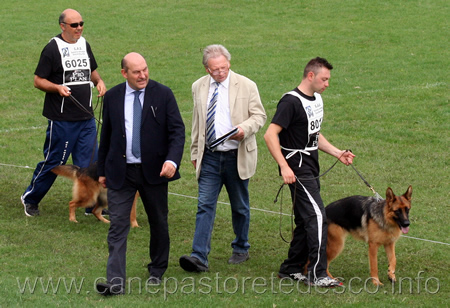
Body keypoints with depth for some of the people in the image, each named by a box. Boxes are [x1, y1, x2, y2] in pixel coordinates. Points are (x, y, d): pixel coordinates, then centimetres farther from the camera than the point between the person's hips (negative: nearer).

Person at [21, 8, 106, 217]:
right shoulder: (53, 48, -9)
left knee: (90, 162, 4)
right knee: (53, 161, 4)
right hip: (61, 119, -5)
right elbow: (38, 81, -7)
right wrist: (57, 87, -24)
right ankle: (30, 198, 22)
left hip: (86, 118, 5)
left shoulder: (84, 45, 10)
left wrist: (99, 81, 4)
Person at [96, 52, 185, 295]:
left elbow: (177, 130, -7)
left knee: (158, 223, 13)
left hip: (154, 170, 0)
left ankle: (157, 271, 32)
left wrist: (172, 160, -23)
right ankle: (115, 282, -11)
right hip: (120, 172, 1)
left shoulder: (163, 95, -4)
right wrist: (102, 170, 13)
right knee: (117, 225, -8)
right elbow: (105, 136, 11)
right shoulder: (112, 97, 3)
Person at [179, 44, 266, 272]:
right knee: (205, 205, -7)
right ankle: (199, 257, -13)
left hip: (237, 157, -2)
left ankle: (241, 249, 30)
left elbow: (259, 116, -2)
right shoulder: (199, 87, 6)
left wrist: (244, 129, -22)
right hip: (209, 157, 2)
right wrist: (195, 153, 15)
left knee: (240, 207, 11)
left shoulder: (246, 86, -4)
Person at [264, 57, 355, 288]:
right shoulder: (291, 102, -15)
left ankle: (291, 269, 21)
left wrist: (337, 153, 14)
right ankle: (317, 274, -15)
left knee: (306, 221, 12)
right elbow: (270, 135, -21)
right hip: (297, 168, -10)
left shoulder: (316, 100, 14)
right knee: (317, 217, -15)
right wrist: (284, 167, -28)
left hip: (311, 169, 10)